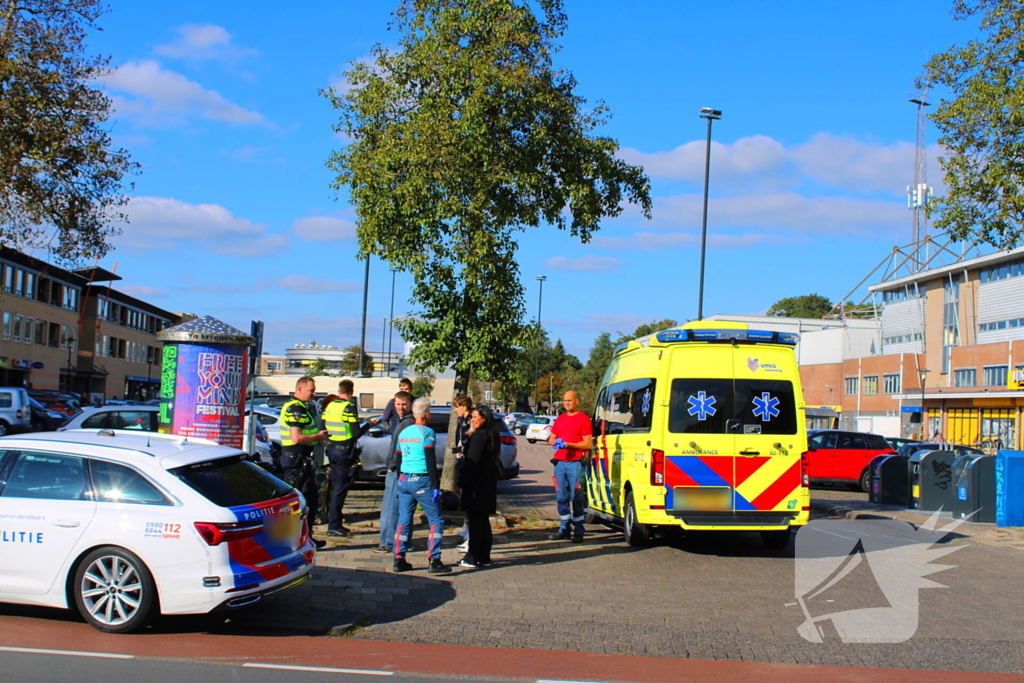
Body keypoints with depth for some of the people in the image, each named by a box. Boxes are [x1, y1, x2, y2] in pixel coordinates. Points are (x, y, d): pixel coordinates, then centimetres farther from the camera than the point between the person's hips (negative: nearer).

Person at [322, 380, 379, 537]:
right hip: (344, 451, -7)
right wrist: (369, 424, -1)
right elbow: (357, 433, -16)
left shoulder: (329, 406, 7)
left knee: (336, 487, 16)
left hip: (331, 449, 7)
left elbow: (323, 428, 8)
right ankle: (334, 526, -1)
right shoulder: (349, 407, -14)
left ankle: (335, 523, 21)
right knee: (340, 489, -2)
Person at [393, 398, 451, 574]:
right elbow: (431, 462, -14)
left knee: (403, 520, 10)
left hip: (404, 480, 7)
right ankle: (433, 561, -4)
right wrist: (436, 486, -13)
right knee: (436, 520, 1)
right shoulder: (427, 433, -9)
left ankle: (399, 560, 9)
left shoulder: (403, 432, 12)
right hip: (422, 481, -7)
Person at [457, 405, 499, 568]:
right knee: (483, 520, 13)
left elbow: (471, 462, -19)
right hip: (488, 483, 9)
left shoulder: (478, 436, -15)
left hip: (476, 484, -9)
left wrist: (462, 481, -14)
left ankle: (472, 558, -3)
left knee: (474, 520, -5)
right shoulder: (491, 436, 13)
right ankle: (484, 557, 16)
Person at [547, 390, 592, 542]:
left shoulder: (583, 419, -2)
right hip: (560, 462, 6)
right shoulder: (560, 419, 17)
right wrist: (556, 442, -3)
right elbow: (551, 440, 21)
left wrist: (568, 444, -16)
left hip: (575, 463, -6)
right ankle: (564, 528, 17)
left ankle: (578, 531, -1)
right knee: (561, 497, 8)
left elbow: (587, 444, -8)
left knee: (575, 497, -5)